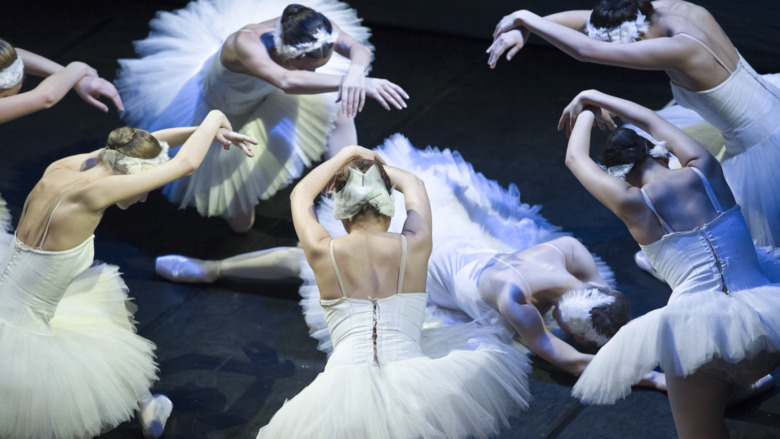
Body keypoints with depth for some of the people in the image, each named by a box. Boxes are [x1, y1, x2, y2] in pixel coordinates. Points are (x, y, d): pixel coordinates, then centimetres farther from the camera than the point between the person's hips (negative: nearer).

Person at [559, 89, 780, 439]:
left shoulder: (633, 203, 2)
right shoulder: (705, 170, 9)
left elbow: (575, 159, 21)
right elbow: (656, 123, 29)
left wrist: (586, 112, 39)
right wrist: (599, 98, 41)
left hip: (695, 327, -4)